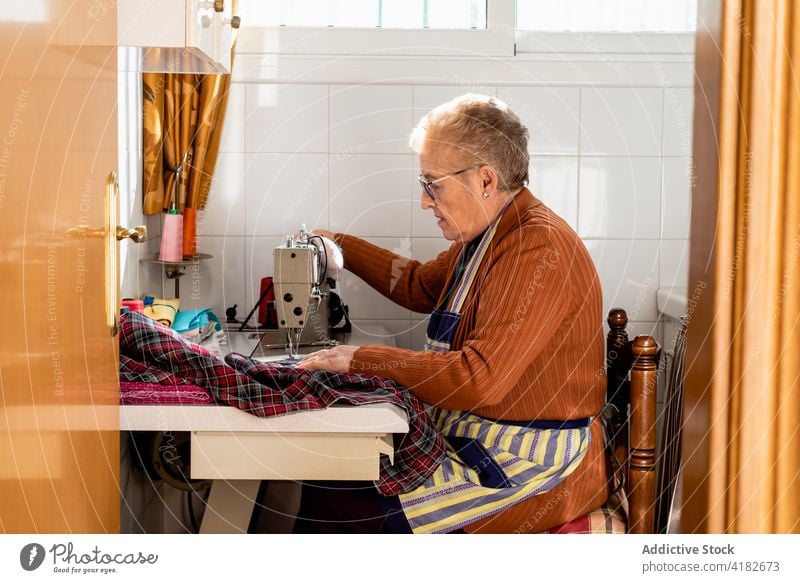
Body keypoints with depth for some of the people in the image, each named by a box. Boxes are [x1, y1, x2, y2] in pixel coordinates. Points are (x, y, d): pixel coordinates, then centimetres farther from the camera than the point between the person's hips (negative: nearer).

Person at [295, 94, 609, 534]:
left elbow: (480, 377, -28)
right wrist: (339, 245, 27)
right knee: (327, 475, -1)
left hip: (532, 465, -10)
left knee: (334, 511, -18)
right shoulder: (484, 237, 11)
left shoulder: (539, 248, -21)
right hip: (475, 443, 10)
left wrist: (361, 359, -22)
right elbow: (420, 287, 30)